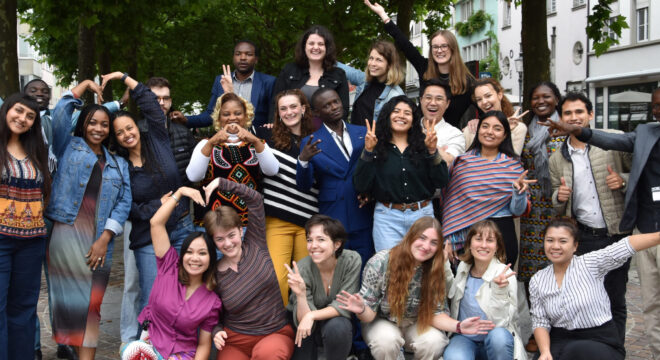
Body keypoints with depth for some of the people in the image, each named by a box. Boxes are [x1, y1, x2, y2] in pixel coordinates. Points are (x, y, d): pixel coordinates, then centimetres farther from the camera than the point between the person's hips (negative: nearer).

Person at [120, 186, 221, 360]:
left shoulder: (212, 301, -4)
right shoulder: (169, 267, -2)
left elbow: (204, 344, 3)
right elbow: (156, 222, -7)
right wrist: (180, 192, -6)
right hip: (149, 344, 0)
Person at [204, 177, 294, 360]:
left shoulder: (255, 245, 1)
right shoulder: (215, 275, 0)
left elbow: (255, 199, -3)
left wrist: (221, 183, -6)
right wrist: (217, 332, -13)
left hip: (276, 334, -1)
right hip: (234, 342, 1)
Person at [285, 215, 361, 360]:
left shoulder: (352, 260, -20)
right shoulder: (301, 270, -21)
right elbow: (302, 320, -22)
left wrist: (311, 316, -33)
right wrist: (301, 295, -41)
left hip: (337, 322, 1)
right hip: (309, 331, 0)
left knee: (336, 326, -31)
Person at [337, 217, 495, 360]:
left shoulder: (434, 271, -13)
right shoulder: (380, 262, -23)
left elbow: (435, 312, -9)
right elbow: (369, 314, -18)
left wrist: (458, 326, -30)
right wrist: (362, 310, -44)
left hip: (415, 324, 3)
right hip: (383, 322, -3)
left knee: (434, 342, -28)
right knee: (387, 340, -35)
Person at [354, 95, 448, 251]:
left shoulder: (423, 144, 7)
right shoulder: (377, 146, 2)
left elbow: (442, 182, -2)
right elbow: (360, 186, -8)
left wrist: (432, 151, -13)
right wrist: (368, 151, -15)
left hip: (422, 216, 2)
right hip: (387, 219, -2)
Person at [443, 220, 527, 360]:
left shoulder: (505, 275, -12)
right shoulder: (463, 267, 0)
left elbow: (501, 322, -16)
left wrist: (499, 290, -32)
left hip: (494, 343, 0)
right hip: (464, 338, 1)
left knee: (498, 336, -36)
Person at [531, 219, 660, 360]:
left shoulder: (590, 263, -5)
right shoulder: (537, 281, 4)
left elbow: (628, 244, -18)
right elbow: (540, 322, 4)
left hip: (601, 341, -3)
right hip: (561, 341, 3)